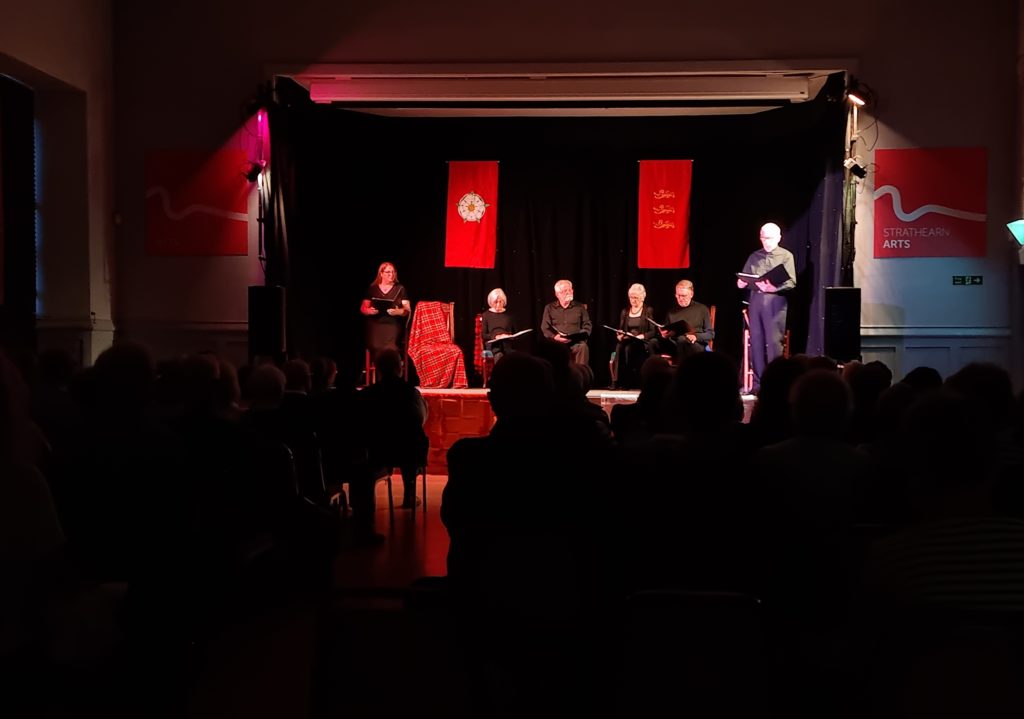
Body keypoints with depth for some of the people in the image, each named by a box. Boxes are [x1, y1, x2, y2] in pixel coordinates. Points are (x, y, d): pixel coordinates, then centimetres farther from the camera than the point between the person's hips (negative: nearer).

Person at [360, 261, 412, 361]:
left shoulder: (400, 289, 11)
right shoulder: (372, 288, 14)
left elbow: (408, 310, 4)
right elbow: (363, 308, 15)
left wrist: (398, 312, -18)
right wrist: (370, 311, -9)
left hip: (392, 325, -1)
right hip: (375, 325, 1)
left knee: (389, 350, -30)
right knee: (375, 348, -28)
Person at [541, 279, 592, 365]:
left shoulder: (580, 307, 17)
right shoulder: (549, 308, 15)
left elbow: (587, 326, 11)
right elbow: (545, 327, 6)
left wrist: (578, 336, -9)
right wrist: (554, 336, -13)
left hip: (576, 342, 1)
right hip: (556, 341, 0)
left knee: (583, 347, -34)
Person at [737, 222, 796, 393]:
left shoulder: (786, 256, 5)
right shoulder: (754, 257, 16)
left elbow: (791, 282, -4)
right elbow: (743, 280, 15)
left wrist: (773, 288, -21)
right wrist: (741, 282, -9)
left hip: (775, 301, -4)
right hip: (756, 301, 4)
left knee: (774, 342, -6)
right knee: (756, 341, 2)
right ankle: (757, 383, 9)